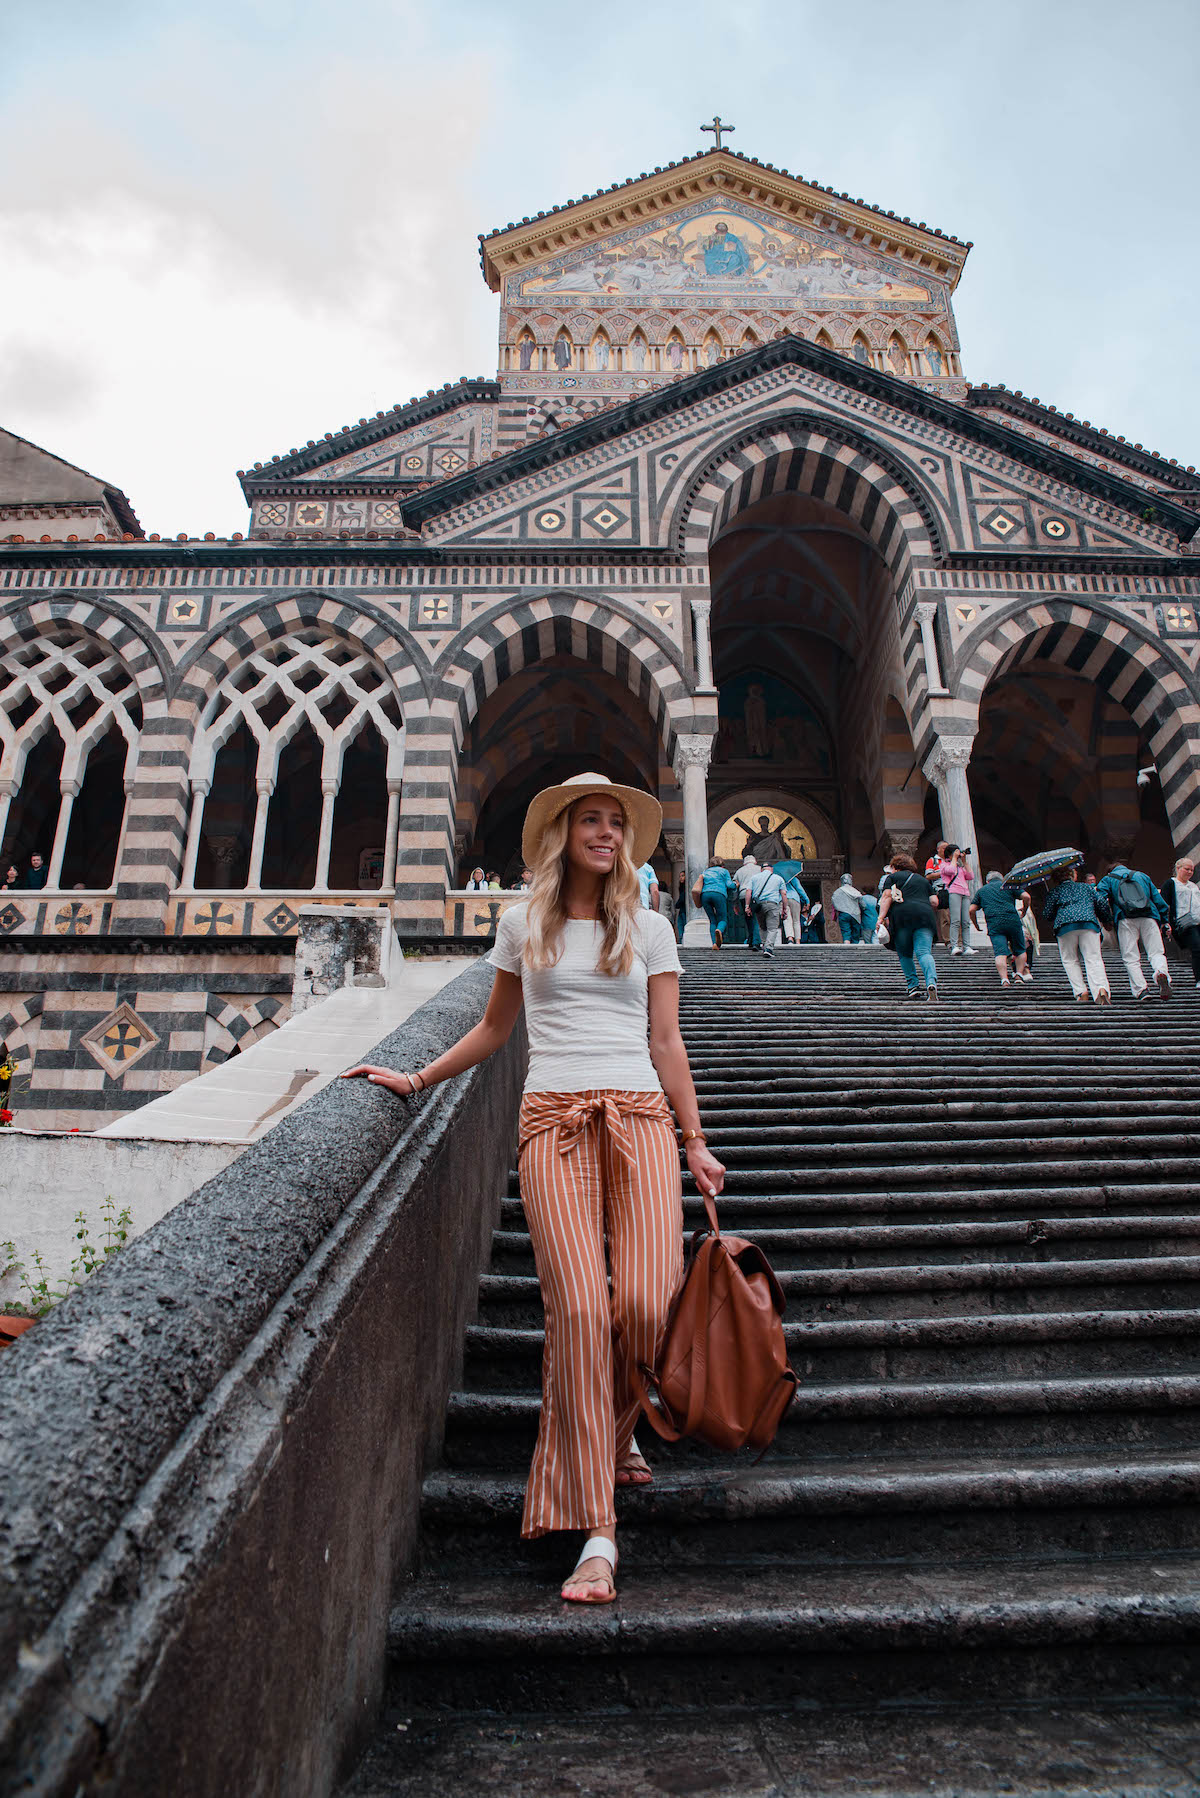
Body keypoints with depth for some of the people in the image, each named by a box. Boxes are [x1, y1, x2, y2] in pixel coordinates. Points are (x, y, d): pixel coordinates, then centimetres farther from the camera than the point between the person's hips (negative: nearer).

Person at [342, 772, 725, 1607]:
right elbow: (494, 1028, 22)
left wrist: (695, 1143, 4)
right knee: (579, 1308, -12)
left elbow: (667, 1045, 10)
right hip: (553, 1122, 0)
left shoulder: (649, 929, 12)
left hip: (641, 1115, 1)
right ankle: (597, 1533, -1)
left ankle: (615, 1425, 24)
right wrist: (417, 1079, 18)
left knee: (647, 1305, -13)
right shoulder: (522, 927, 12)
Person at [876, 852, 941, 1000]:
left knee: (905, 955, 10)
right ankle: (931, 982, -32)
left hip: (902, 917, -2)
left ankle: (913, 986, 2)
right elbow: (934, 902, 17)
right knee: (924, 952, -9)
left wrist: (881, 918, -5)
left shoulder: (894, 877, 17)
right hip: (925, 916, 2)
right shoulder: (923, 880, 27)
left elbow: (887, 897, 1)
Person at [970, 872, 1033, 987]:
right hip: (1013, 920, 0)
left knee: (1000, 952, -8)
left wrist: (976, 925, 26)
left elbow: (972, 910, 13)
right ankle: (1019, 974, 11)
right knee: (1020, 950, 17)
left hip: (994, 924, 0)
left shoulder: (982, 890, 22)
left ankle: (1004, 980, -21)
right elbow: (1026, 897, 6)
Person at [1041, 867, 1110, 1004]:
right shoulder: (1087, 887, 26)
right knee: (1094, 959, -4)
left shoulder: (1054, 891, 19)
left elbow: (1047, 914, 10)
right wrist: (1104, 922, 36)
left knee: (1070, 960, 10)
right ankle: (1101, 989, -27)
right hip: (1089, 923, 1)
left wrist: (1052, 923, 30)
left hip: (1066, 926, -1)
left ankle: (1081, 993, -4)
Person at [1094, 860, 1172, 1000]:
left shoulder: (1108, 879, 20)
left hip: (1125, 920, -1)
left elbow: (1100, 898, 2)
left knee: (1131, 958, 0)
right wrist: (1164, 921, 25)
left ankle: (1140, 989, -14)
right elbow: (1158, 899, 22)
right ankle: (1162, 972, -31)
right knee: (1156, 952, 1)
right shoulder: (1143, 876, 27)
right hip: (1149, 918, 1)